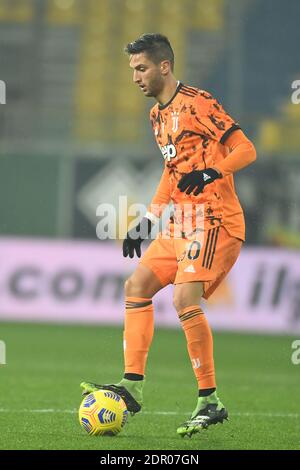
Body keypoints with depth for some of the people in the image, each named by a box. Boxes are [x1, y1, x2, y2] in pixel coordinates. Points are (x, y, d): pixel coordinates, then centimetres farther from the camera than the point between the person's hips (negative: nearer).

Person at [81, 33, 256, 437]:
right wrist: (147, 221, 23)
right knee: (137, 286, 6)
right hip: (182, 224, 10)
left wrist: (211, 173, -31)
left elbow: (246, 149, -15)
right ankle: (133, 386, 7)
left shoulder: (196, 103, -11)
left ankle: (210, 402, -16)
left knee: (185, 300, -22)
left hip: (214, 220, -10)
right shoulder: (158, 114, 17)